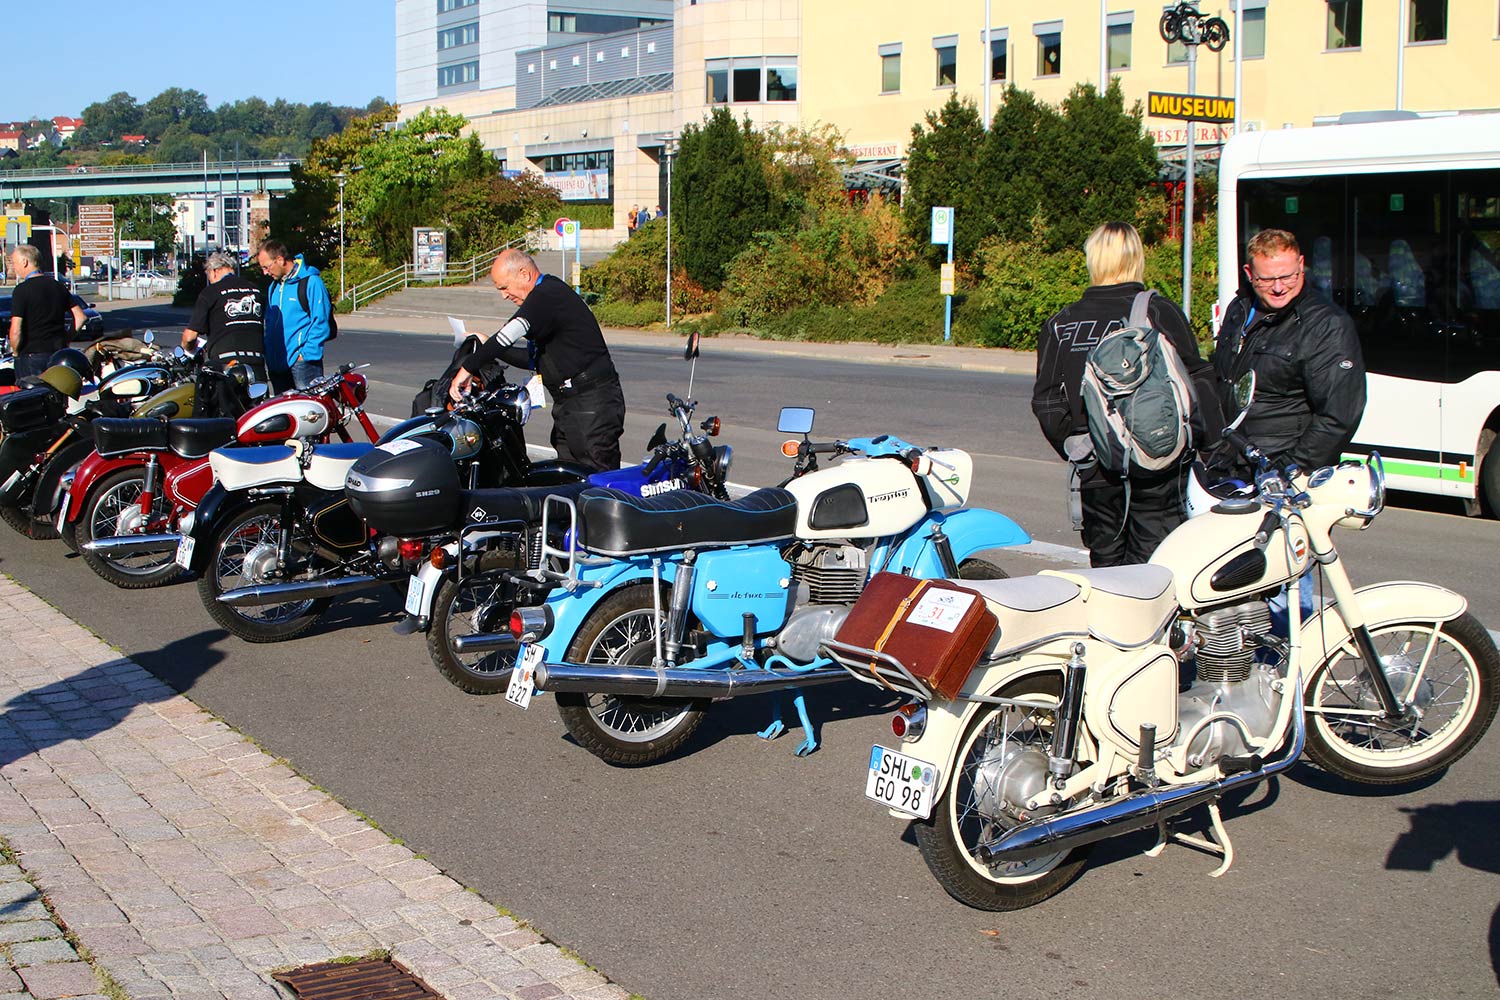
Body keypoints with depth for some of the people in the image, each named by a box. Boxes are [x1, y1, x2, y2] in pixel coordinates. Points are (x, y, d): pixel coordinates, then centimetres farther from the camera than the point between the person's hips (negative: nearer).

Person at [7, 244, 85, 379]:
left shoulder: (22, 290, -12)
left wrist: (16, 352, -3)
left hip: (31, 354, -6)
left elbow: (16, 331, -18)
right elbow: (80, 317, 9)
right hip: (58, 352, 6)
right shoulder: (58, 286, 8)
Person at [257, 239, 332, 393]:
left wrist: (307, 353, -17)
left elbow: (320, 322, -12)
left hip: (302, 360, -8)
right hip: (277, 364, 8)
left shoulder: (310, 282, -8)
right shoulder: (274, 287, 18)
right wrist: (267, 354, 12)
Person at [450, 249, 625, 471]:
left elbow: (513, 331, -31)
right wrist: (490, 349, 16)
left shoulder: (548, 295, -14)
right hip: (567, 403, 11)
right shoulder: (548, 294, 19)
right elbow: (535, 360, 24)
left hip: (593, 405, -11)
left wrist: (468, 368, -30)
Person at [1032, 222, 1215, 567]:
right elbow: (1196, 382, -7)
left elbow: (1047, 404, 3)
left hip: (1096, 471, 3)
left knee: (1106, 563, 15)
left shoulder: (1059, 325, 4)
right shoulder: (1160, 312, -6)